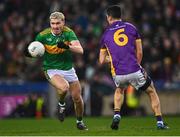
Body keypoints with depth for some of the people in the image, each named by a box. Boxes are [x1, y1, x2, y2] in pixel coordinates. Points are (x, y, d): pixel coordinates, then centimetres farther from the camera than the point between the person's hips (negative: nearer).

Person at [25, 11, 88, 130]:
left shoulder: (68, 33, -12)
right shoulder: (43, 36, -12)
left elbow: (80, 50, -23)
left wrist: (67, 46, -41)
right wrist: (29, 52, -21)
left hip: (68, 69, 2)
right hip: (52, 70, -2)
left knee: (77, 98, 4)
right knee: (64, 87, -32)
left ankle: (80, 121, 32)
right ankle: (61, 105, 2)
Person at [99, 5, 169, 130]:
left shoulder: (105, 35, 11)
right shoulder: (131, 28, 7)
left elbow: (102, 60, 13)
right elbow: (139, 52, 6)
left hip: (118, 74, 2)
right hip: (134, 71, -2)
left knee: (119, 90, 36)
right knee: (152, 92, 20)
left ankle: (116, 115, 16)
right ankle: (160, 123, 11)